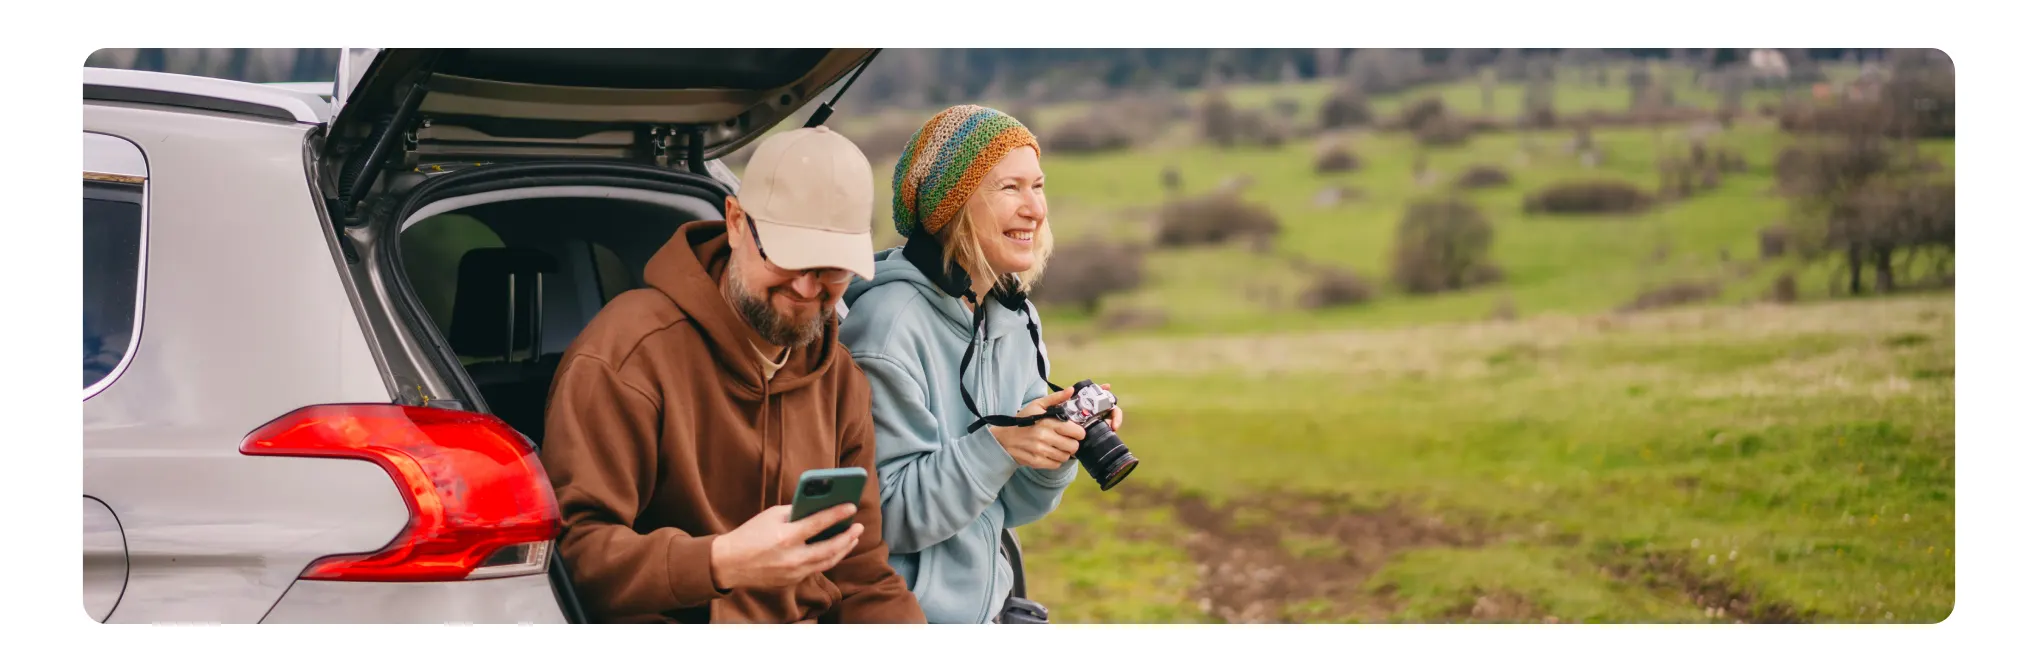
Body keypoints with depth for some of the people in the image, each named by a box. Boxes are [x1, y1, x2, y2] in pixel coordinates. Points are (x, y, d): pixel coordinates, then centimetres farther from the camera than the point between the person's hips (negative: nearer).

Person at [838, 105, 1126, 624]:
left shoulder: (1014, 318, 6)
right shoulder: (889, 325, -17)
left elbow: (1008, 507, 9)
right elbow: (884, 514, -18)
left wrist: (1058, 446, -8)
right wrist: (998, 445, -23)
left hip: (983, 610, 7)